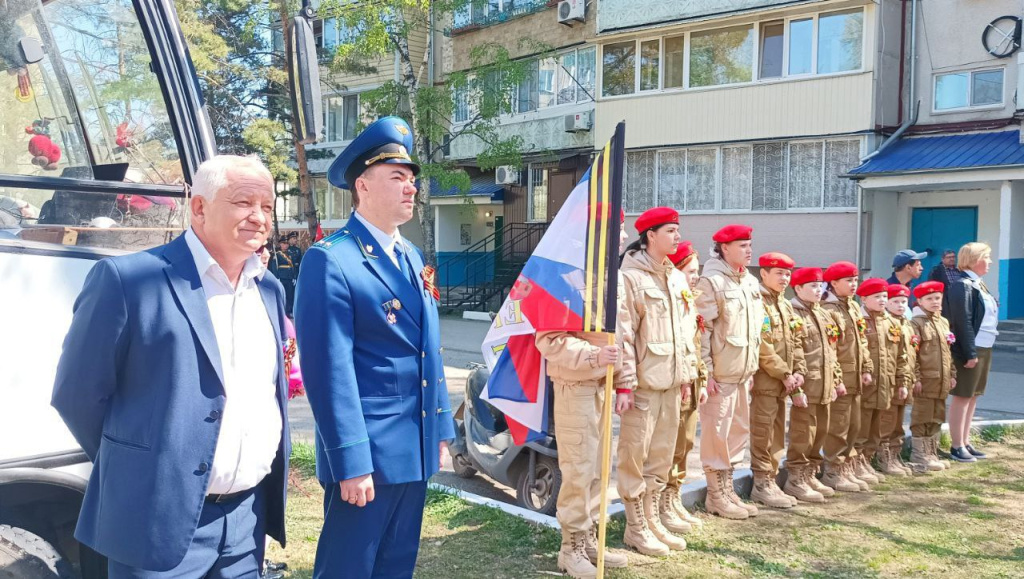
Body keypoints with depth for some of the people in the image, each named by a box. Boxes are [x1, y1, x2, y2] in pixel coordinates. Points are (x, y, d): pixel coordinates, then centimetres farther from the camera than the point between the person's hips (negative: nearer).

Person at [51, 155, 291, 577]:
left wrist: (271, 481, 13)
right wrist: (133, 468, 1)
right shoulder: (127, 278, -12)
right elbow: (77, 393, -7)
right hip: (161, 521, -5)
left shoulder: (269, 290, 8)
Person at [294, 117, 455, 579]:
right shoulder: (330, 260, -14)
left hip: (415, 449, 8)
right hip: (367, 452, -8)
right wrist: (351, 462, -20)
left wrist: (440, 428, 14)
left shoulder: (412, 257, 12)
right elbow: (330, 370, -19)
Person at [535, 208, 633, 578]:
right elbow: (548, 339, -17)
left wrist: (625, 383, 8)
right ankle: (572, 548, 13)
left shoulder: (615, 277, 12)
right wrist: (592, 355, -25)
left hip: (605, 386, 8)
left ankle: (590, 540, 28)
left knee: (599, 467, 15)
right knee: (579, 470, -2)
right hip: (576, 386, -8)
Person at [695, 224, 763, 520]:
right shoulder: (711, 282, -11)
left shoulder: (751, 283, 13)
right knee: (717, 432, 0)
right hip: (720, 373, -8)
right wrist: (706, 371, -17)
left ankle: (727, 489, 26)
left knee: (739, 429, 14)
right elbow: (702, 330, -15)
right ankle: (716, 495, 12)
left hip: (743, 372, 8)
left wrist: (753, 366, 16)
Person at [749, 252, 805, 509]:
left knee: (777, 435, 13)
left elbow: (795, 342, 17)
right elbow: (762, 346, -18)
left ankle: (771, 480, 21)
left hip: (783, 382, 9)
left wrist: (799, 371, 3)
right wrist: (784, 374, -15)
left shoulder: (786, 306, 17)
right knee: (763, 435, -3)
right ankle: (762, 485, 3)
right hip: (764, 380, -9)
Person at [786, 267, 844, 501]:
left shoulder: (826, 316, 17)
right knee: (802, 435, -3)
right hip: (806, 388, -8)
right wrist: (796, 388, -20)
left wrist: (836, 381, 14)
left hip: (825, 388, 8)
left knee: (820, 434, 14)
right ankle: (795, 479, 6)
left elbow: (833, 352, 20)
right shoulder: (792, 316, -10)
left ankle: (810, 475, 26)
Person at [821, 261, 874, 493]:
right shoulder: (827, 309, -13)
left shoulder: (854, 307, 15)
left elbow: (862, 341, 19)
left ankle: (847, 469, 25)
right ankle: (833, 472, 8)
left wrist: (866, 369, 12)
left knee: (853, 427, 14)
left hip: (855, 379, 9)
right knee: (838, 428, -2)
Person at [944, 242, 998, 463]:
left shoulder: (978, 283, 15)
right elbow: (963, 321, -19)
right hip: (970, 349, -9)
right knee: (962, 397, -3)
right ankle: (957, 446, 4)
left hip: (984, 348, 9)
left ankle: (966, 442, 21)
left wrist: (983, 351, 12)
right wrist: (970, 353, -21)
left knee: (973, 396, 13)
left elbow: (988, 316, 18)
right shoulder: (962, 285, -14)